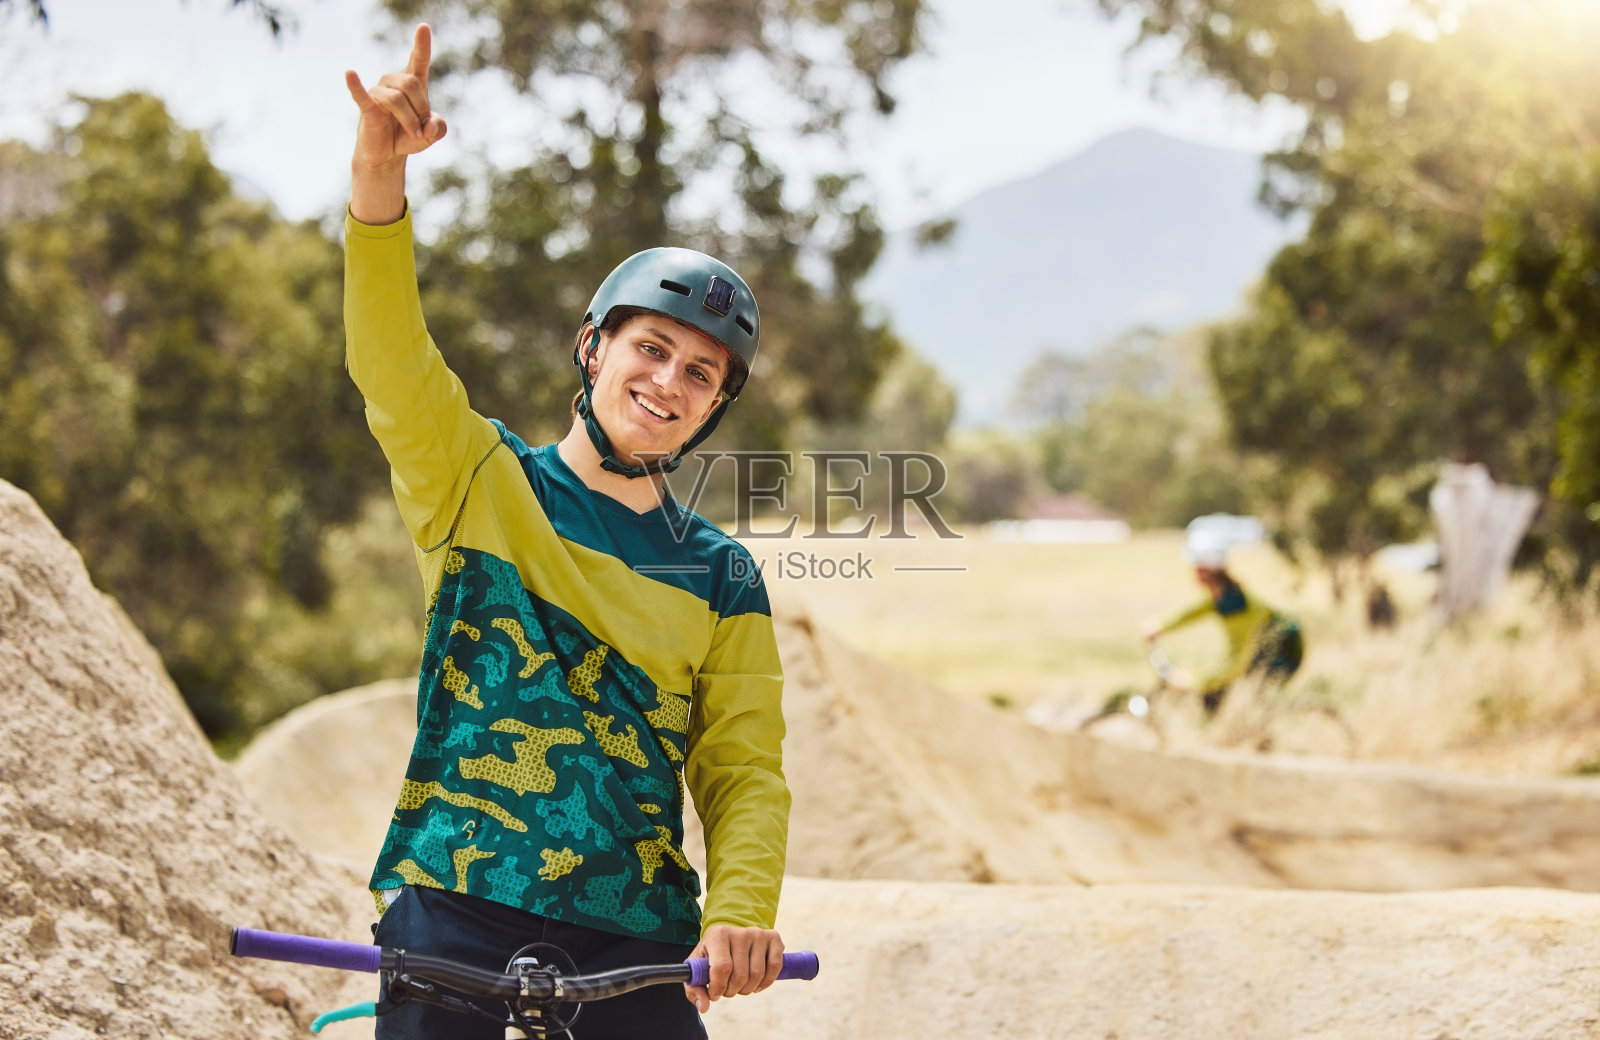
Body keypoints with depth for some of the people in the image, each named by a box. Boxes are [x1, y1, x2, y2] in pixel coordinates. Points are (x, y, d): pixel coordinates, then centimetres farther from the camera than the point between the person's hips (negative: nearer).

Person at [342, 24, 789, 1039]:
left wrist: (740, 915, -16)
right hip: (455, 903, -2)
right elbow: (393, 360, -12)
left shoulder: (722, 576, 10)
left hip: (634, 932, 2)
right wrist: (381, 172, -29)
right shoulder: (480, 481, 6)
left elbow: (745, 769, 5)